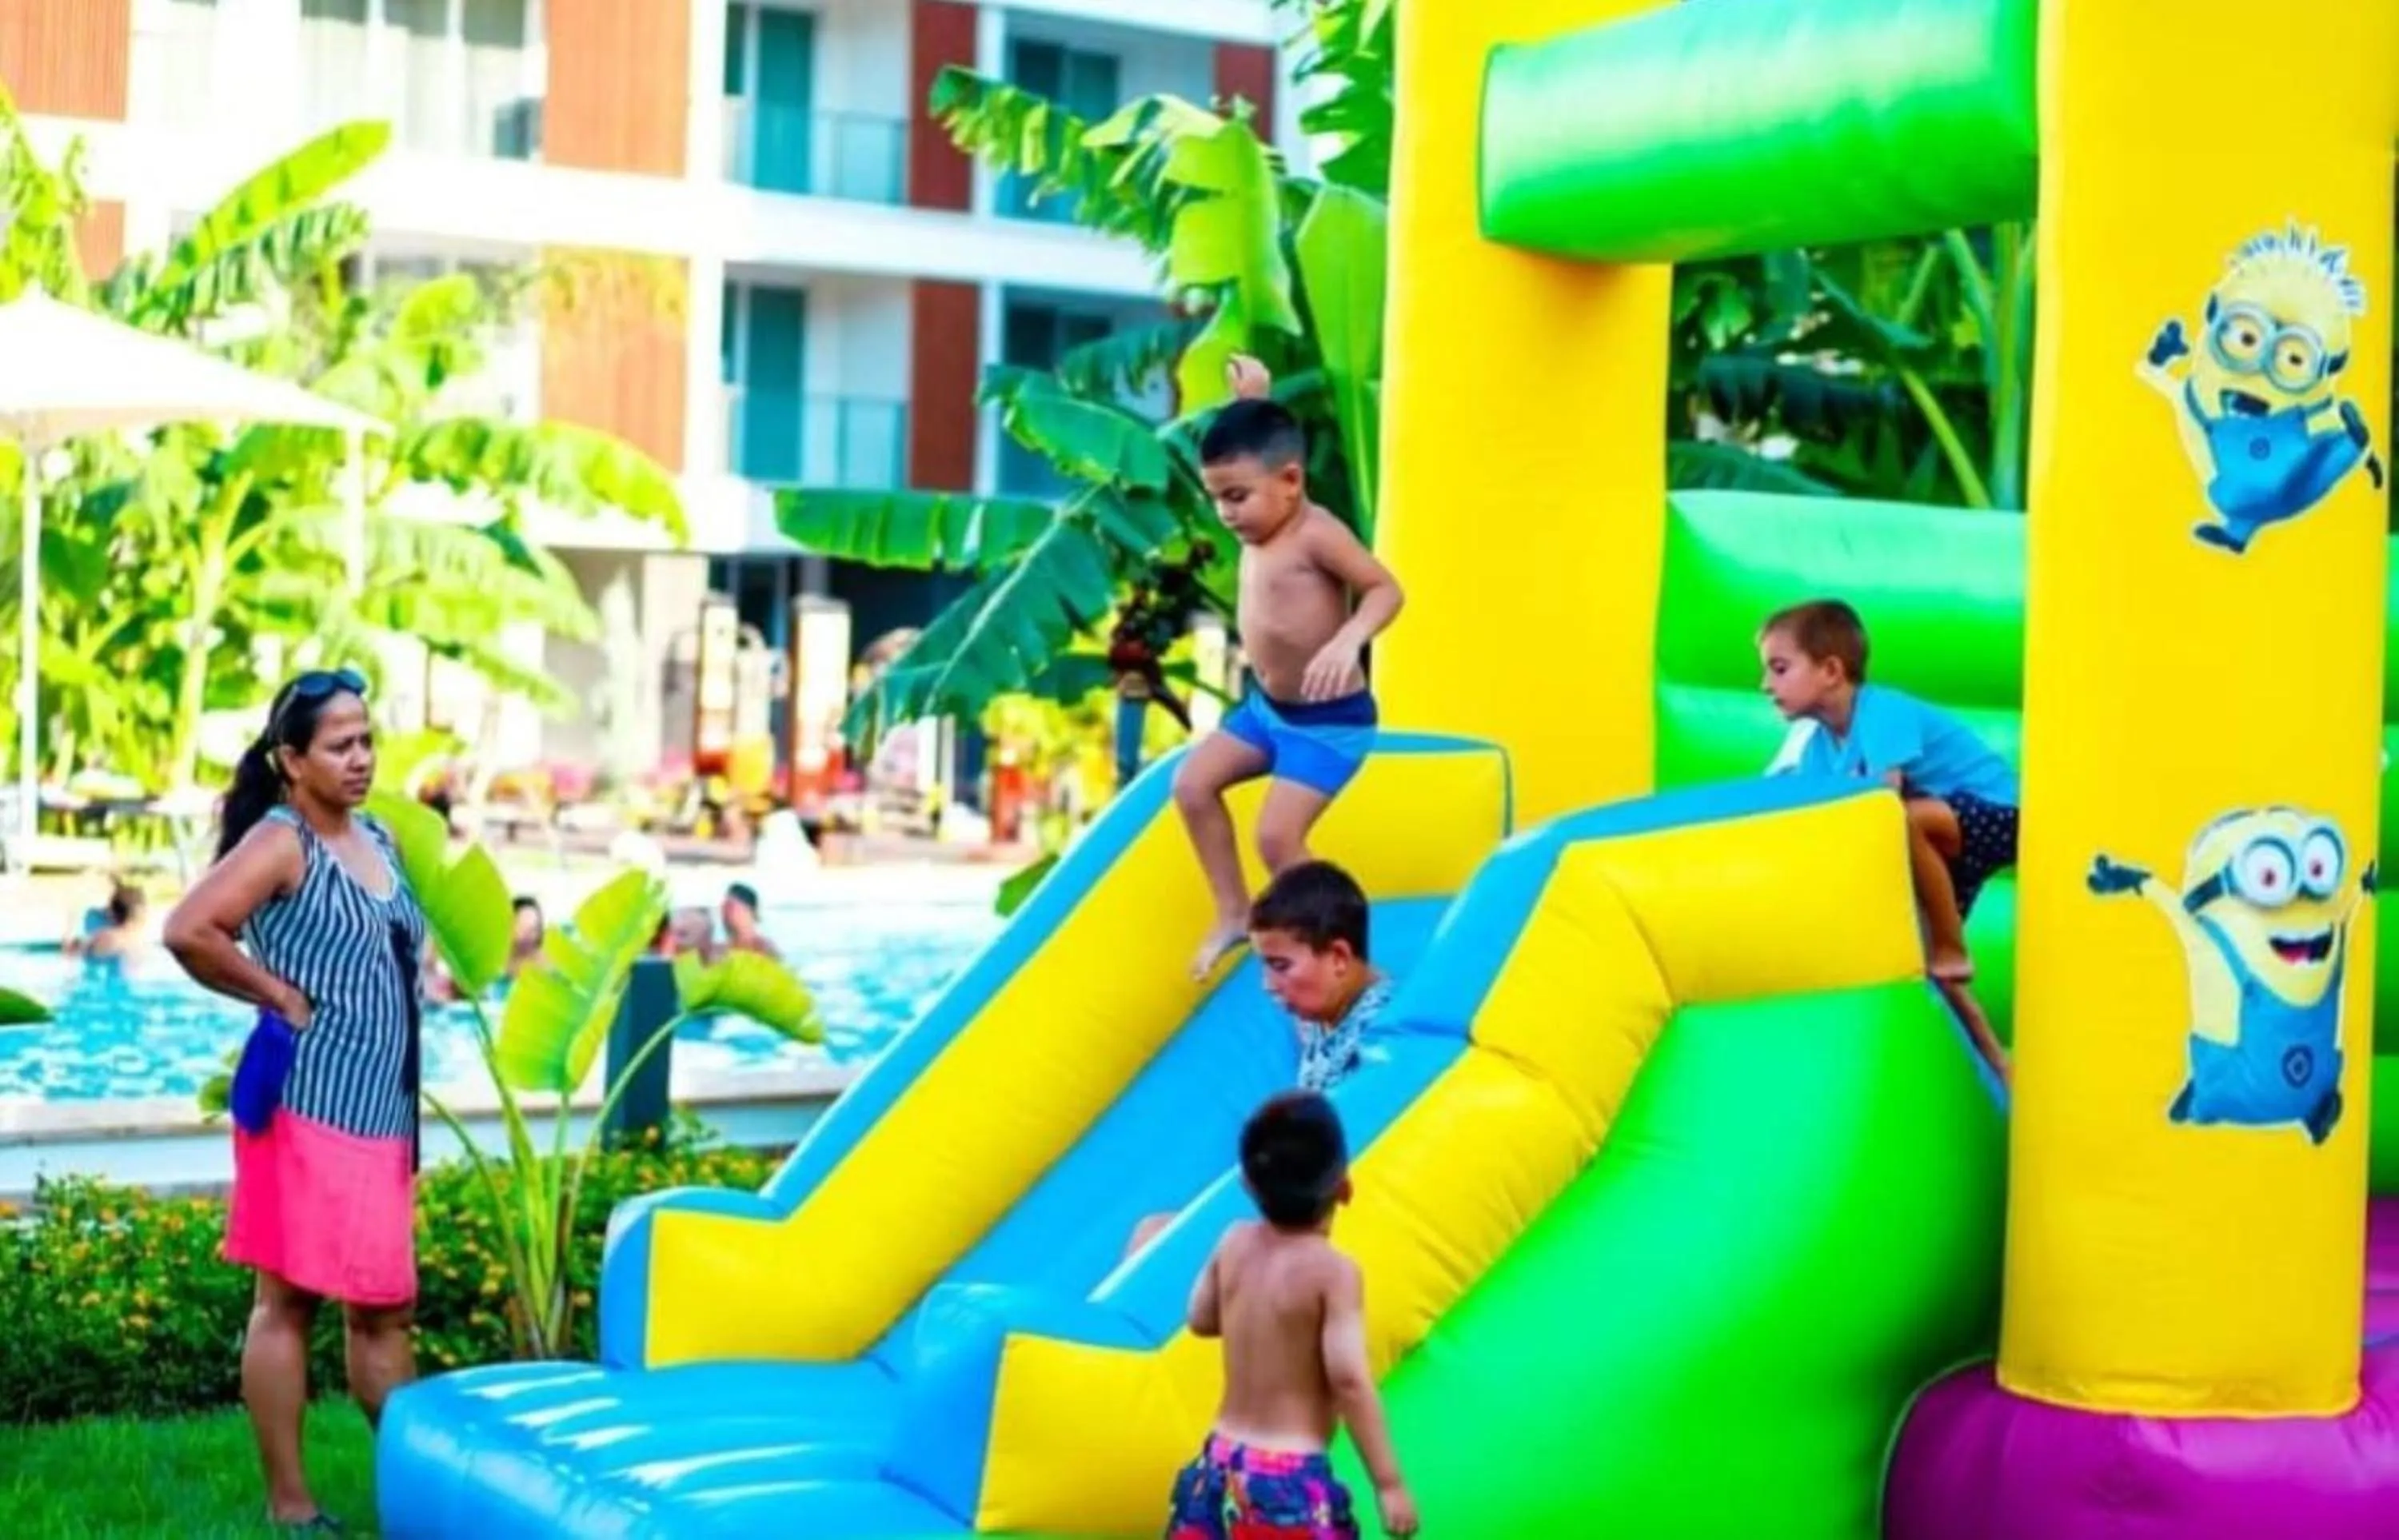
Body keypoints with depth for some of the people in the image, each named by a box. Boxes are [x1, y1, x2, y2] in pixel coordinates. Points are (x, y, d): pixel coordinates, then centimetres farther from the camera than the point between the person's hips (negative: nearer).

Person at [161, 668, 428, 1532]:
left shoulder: (380, 841, 14)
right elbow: (187, 931, -23)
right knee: (288, 1300, -1)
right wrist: (280, 997, -12)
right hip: (307, 1108, -8)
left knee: (385, 1307, 12)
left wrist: (412, 1116, 15)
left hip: (381, 1114, 8)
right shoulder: (281, 841, -10)